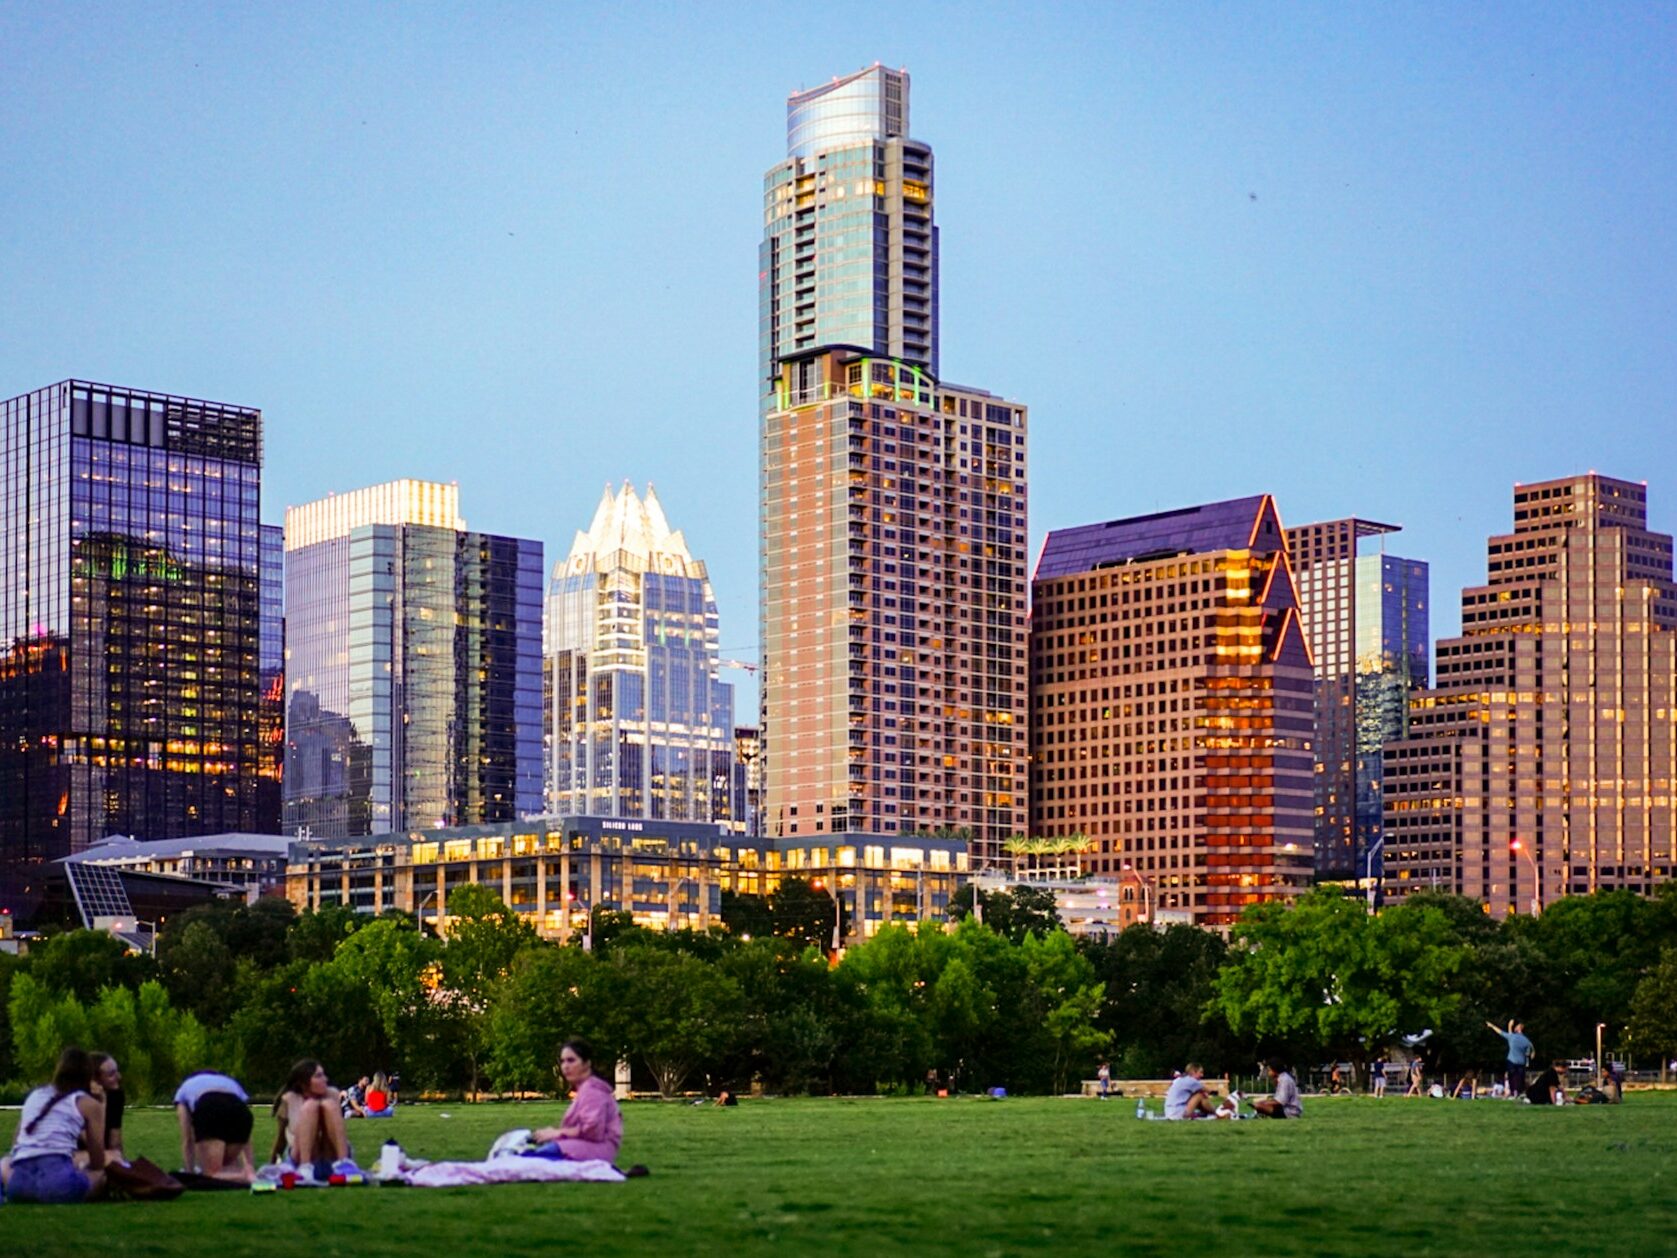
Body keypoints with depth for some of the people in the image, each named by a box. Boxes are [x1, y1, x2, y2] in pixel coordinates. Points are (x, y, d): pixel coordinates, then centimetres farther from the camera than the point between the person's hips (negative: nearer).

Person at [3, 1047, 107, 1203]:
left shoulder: (34, 1095, 27)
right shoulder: (89, 1104, 12)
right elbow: (98, 1163, 13)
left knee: (6, 1164, 38)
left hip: (19, 1182, 5)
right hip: (58, 1177, -5)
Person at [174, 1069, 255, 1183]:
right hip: (240, 1112, 3)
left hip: (208, 1110, -3)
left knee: (211, 1174, 1)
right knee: (226, 1169, 22)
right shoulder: (232, 1084, 42)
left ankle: (245, 1177, -27)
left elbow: (187, 1141, 29)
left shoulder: (184, 1090, 38)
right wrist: (249, 1168, 34)